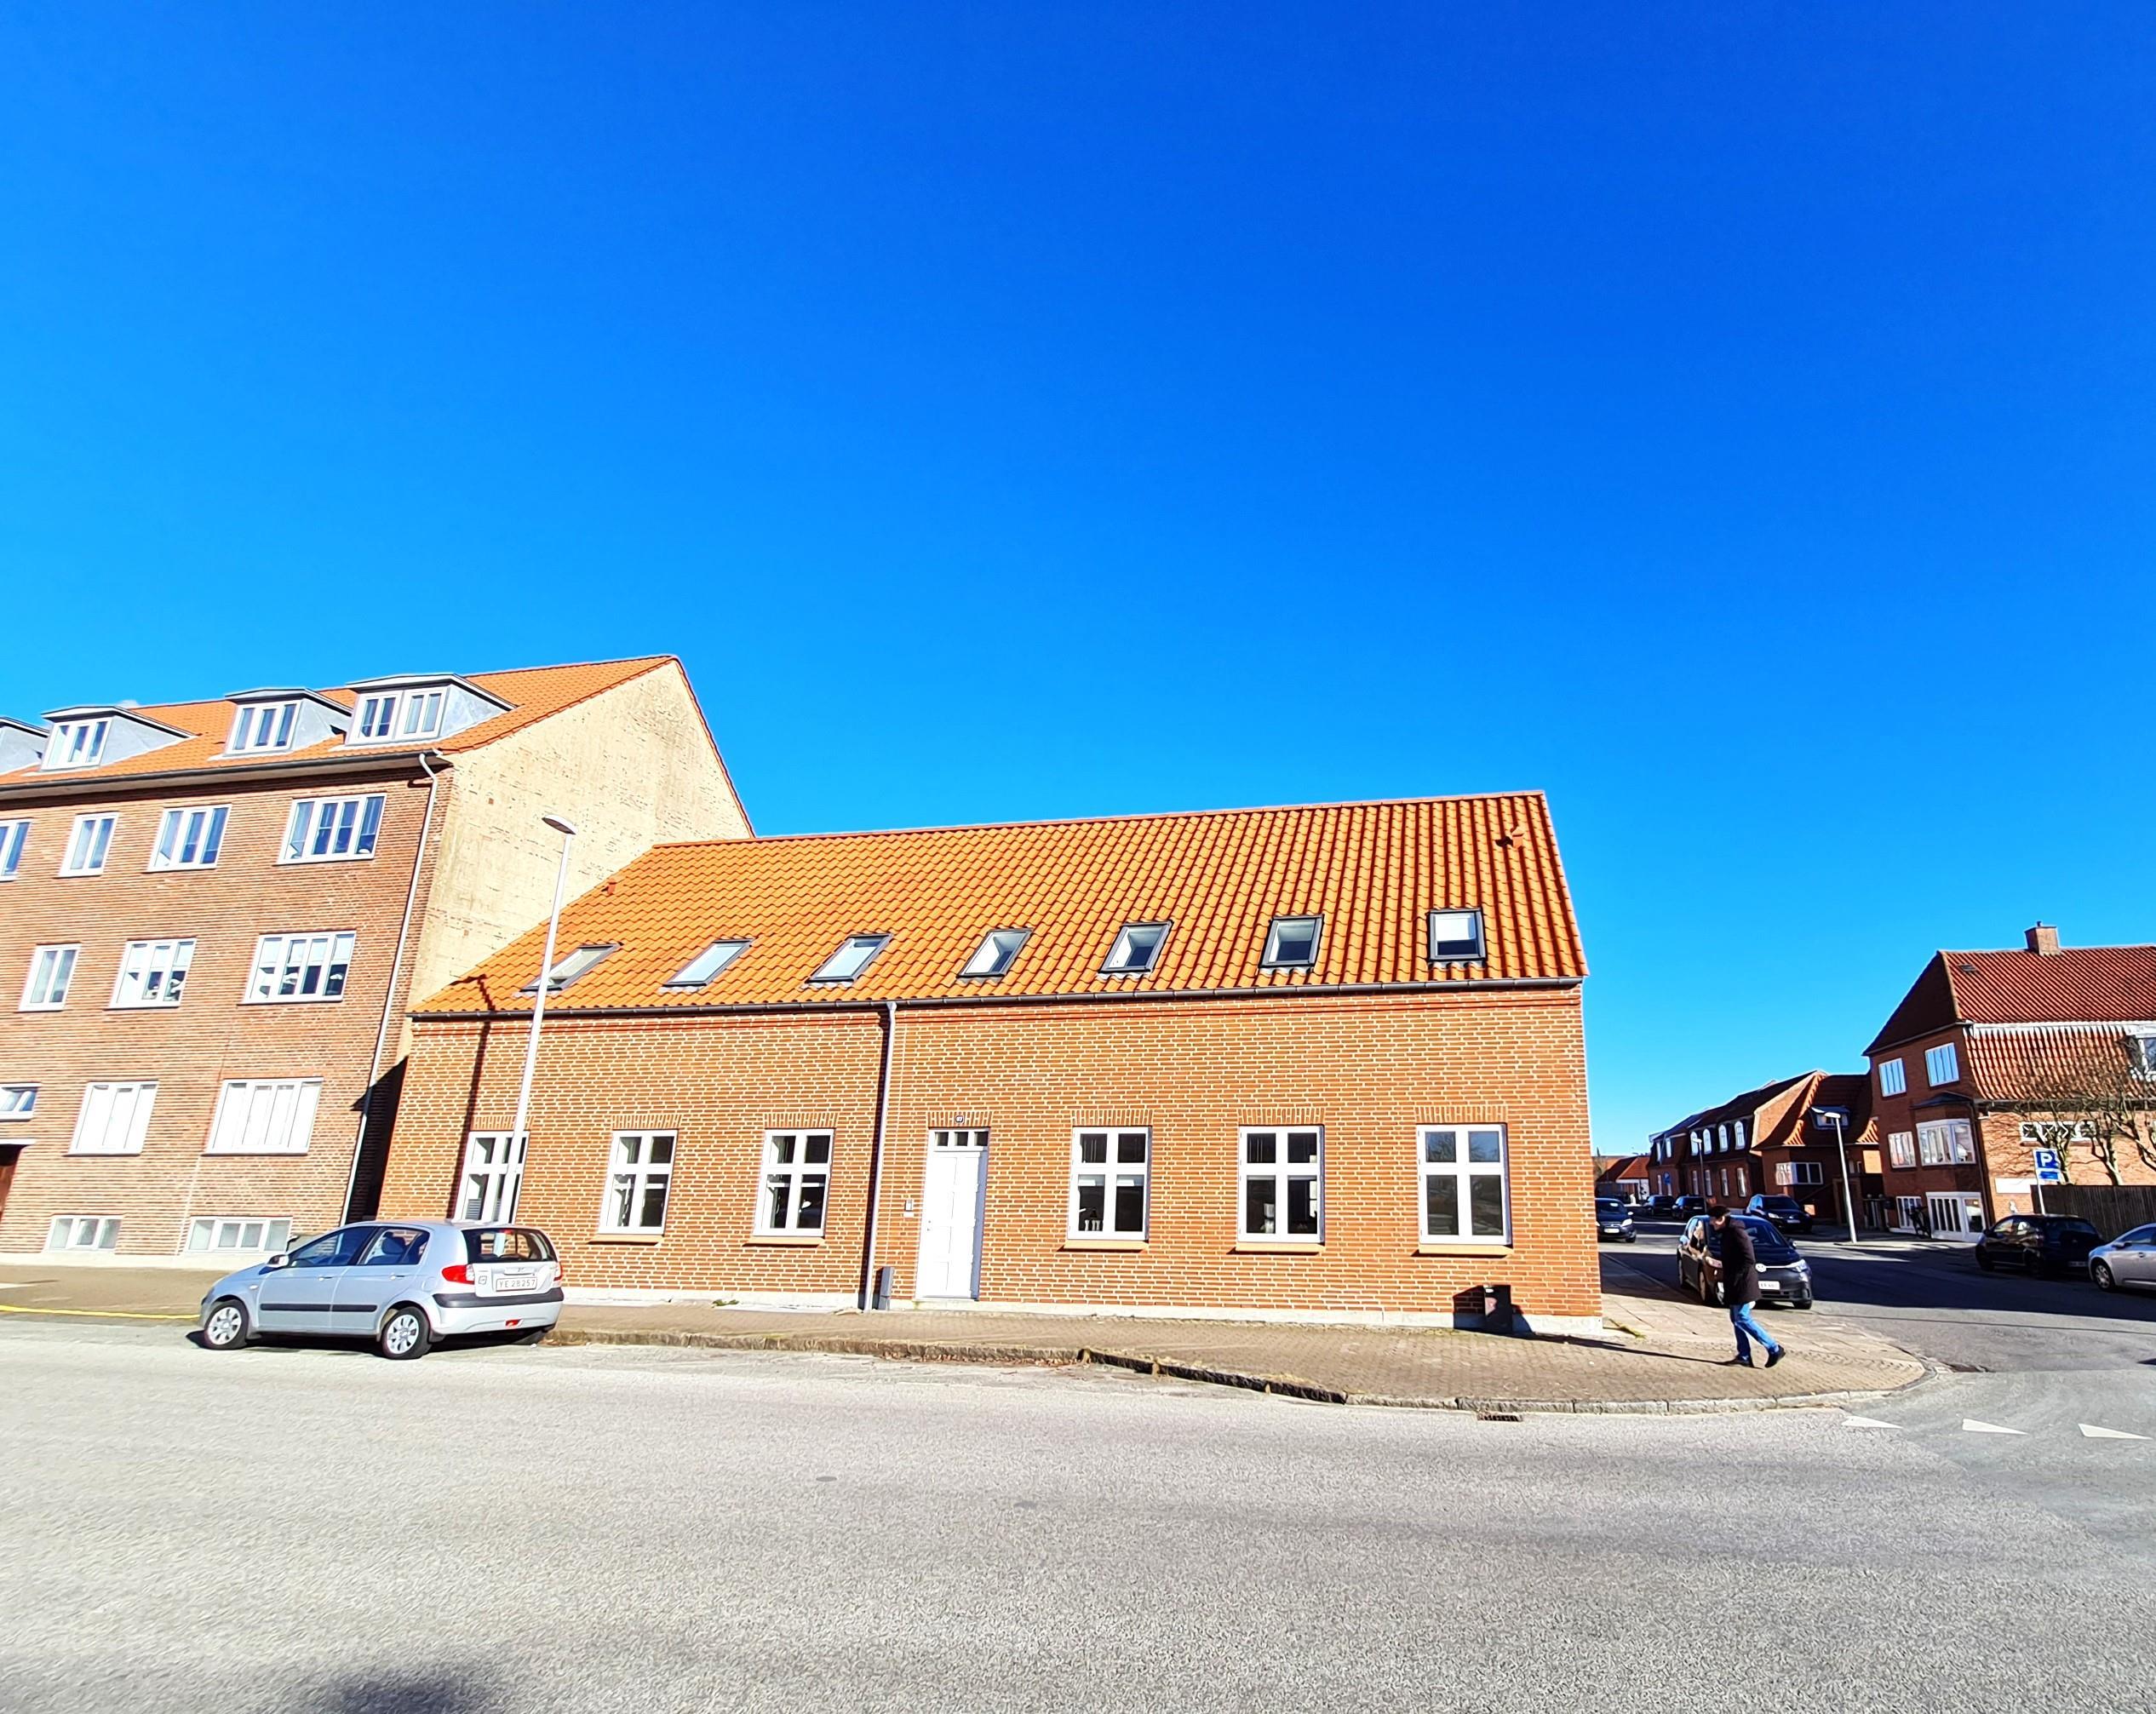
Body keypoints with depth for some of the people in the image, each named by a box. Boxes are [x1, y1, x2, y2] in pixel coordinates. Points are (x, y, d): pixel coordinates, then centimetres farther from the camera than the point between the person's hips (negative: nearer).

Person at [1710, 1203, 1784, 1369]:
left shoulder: (1737, 1233, -18)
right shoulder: (1727, 1233, 12)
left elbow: (1749, 1260, -22)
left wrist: (1733, 1278, -20)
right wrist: (1728, 1279, 15)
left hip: (1742, 1285, -10)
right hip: (1735, 1286, 10)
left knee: (1742, 1320, -7)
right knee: (1736, 1319, 11)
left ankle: (1774, 1349, 1)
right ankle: (1744, 1356, 15)